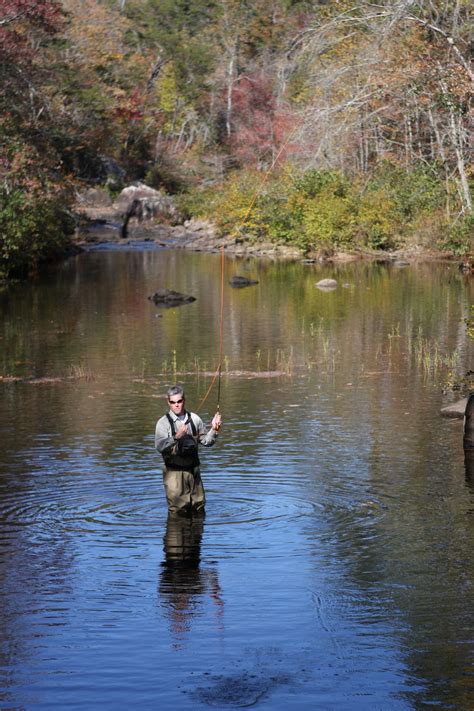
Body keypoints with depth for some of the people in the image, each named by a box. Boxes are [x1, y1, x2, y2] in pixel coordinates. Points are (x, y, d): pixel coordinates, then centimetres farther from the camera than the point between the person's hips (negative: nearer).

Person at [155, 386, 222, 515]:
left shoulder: (194, 419, 7)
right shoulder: (164, 422, -6)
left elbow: (206, 441, 14)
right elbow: (160, 446, -18)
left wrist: (214, 430, -4)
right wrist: (176, 437, -31)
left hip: (193, 469, 4)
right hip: (174, 471, -4)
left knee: (199, 508, 10)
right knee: (178, 510, -5)